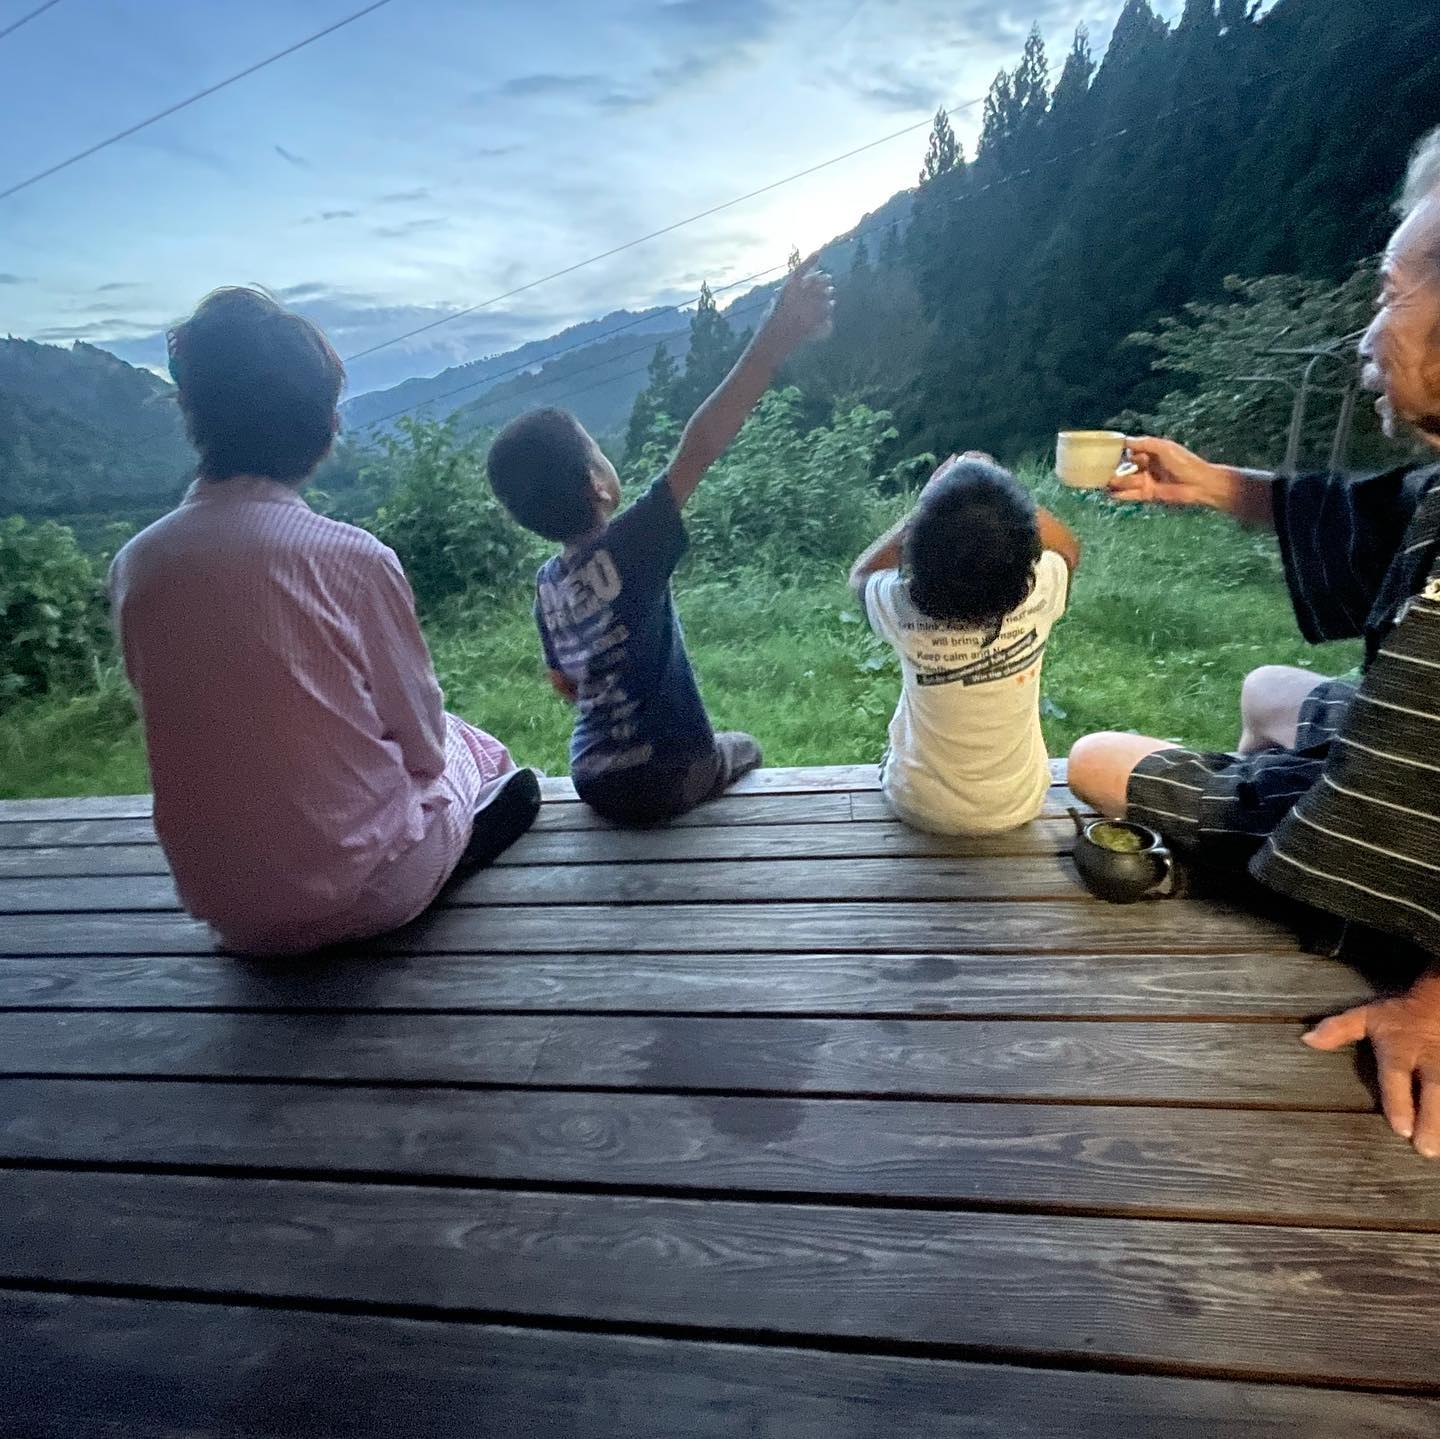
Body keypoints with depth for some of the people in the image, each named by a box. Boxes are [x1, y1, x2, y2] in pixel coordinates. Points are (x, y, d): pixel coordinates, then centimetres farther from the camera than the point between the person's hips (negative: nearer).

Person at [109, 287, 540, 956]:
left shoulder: (133, 567, -6)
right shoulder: (352, 557, -20)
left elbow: (204, 730, 6)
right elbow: (421, 738, -8)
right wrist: (428, 749, 16)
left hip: (224, 908, 5)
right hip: (359, 893, -4)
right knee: (460, 746, 26)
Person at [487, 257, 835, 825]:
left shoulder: (546, 584, -1)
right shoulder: (626, 548, -23)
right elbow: (699, 447, -32)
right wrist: (778, 335, -35)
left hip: (594, 784, 6)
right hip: (666, 780, -6)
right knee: (743, 751, 27)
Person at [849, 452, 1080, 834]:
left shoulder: (903, 606, -28)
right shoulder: (1038, 593, -25)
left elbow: (860, 575, 0)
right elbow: (1069, 548, 3)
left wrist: (926, 504, -5)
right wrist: (1002, 492, -1)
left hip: (921, 809, -2)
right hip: (1017, 807, 2)